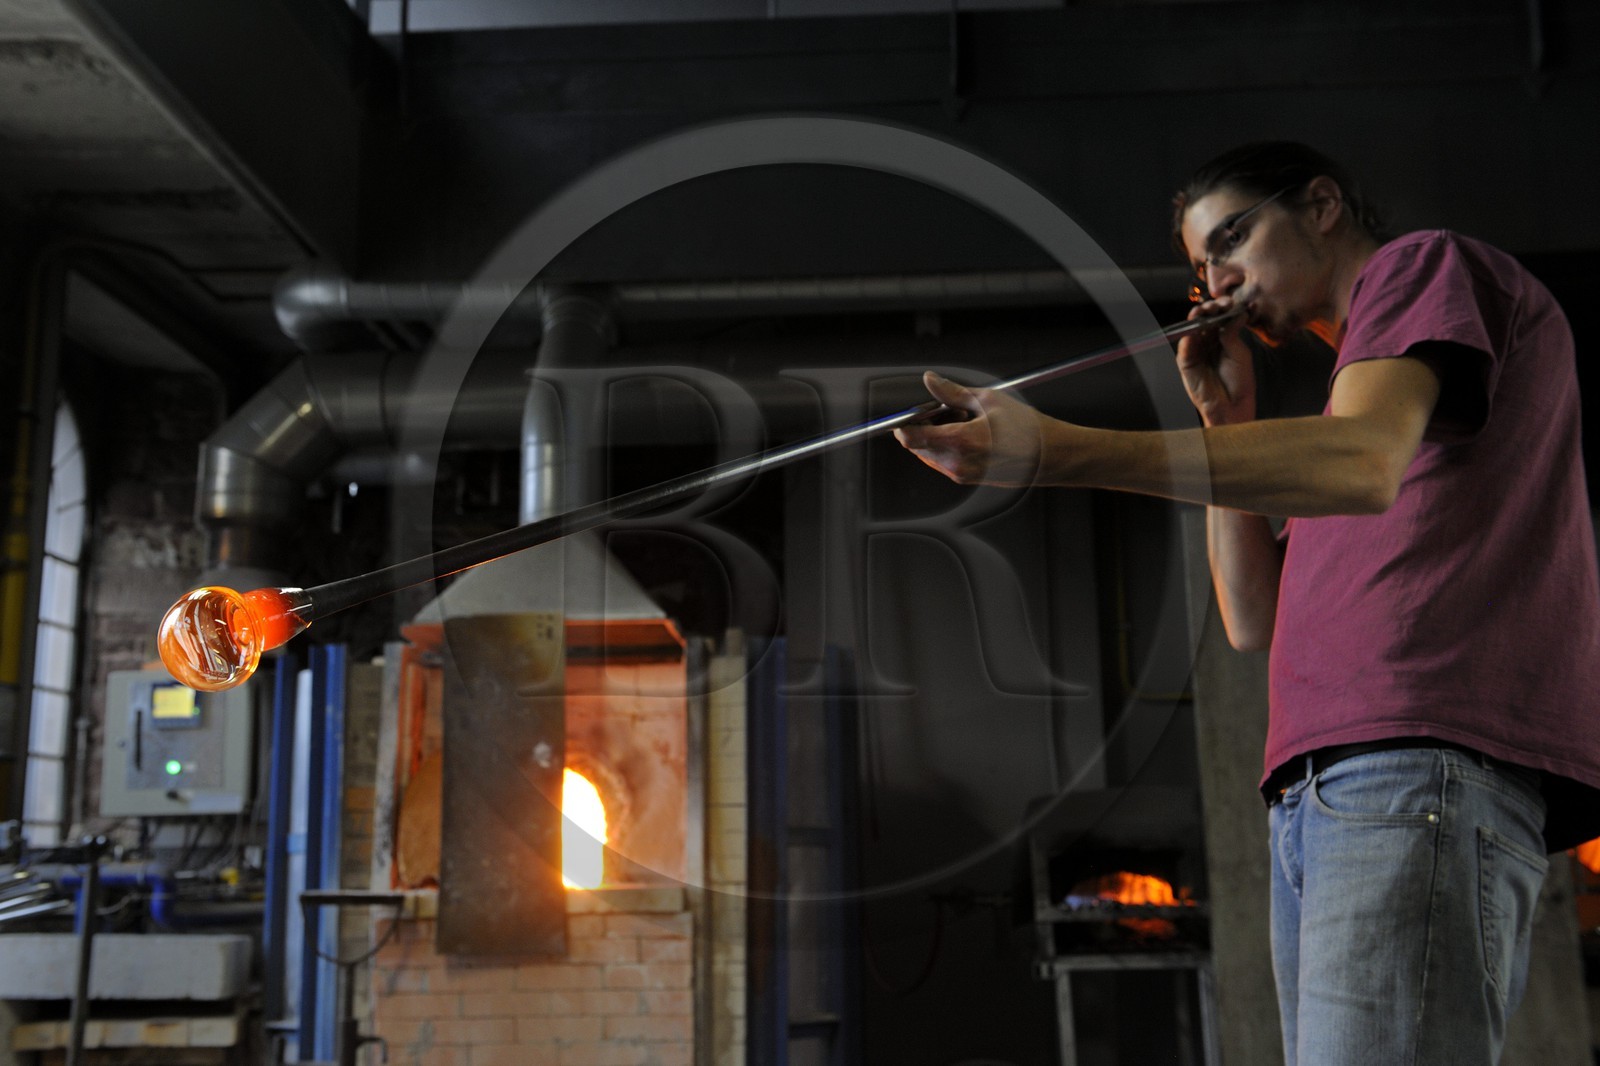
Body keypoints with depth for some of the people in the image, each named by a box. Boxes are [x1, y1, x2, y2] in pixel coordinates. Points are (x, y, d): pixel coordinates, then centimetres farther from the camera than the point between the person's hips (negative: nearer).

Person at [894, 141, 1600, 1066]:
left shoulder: (1427, 264, 10)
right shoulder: (1358, 384, 35)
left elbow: (1358, 466, -15)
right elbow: (1258, 622, 23)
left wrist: (1054, 452, -24)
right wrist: (1226, 415, 19)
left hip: (1422, 758, -9)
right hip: (1315, 795, 9)